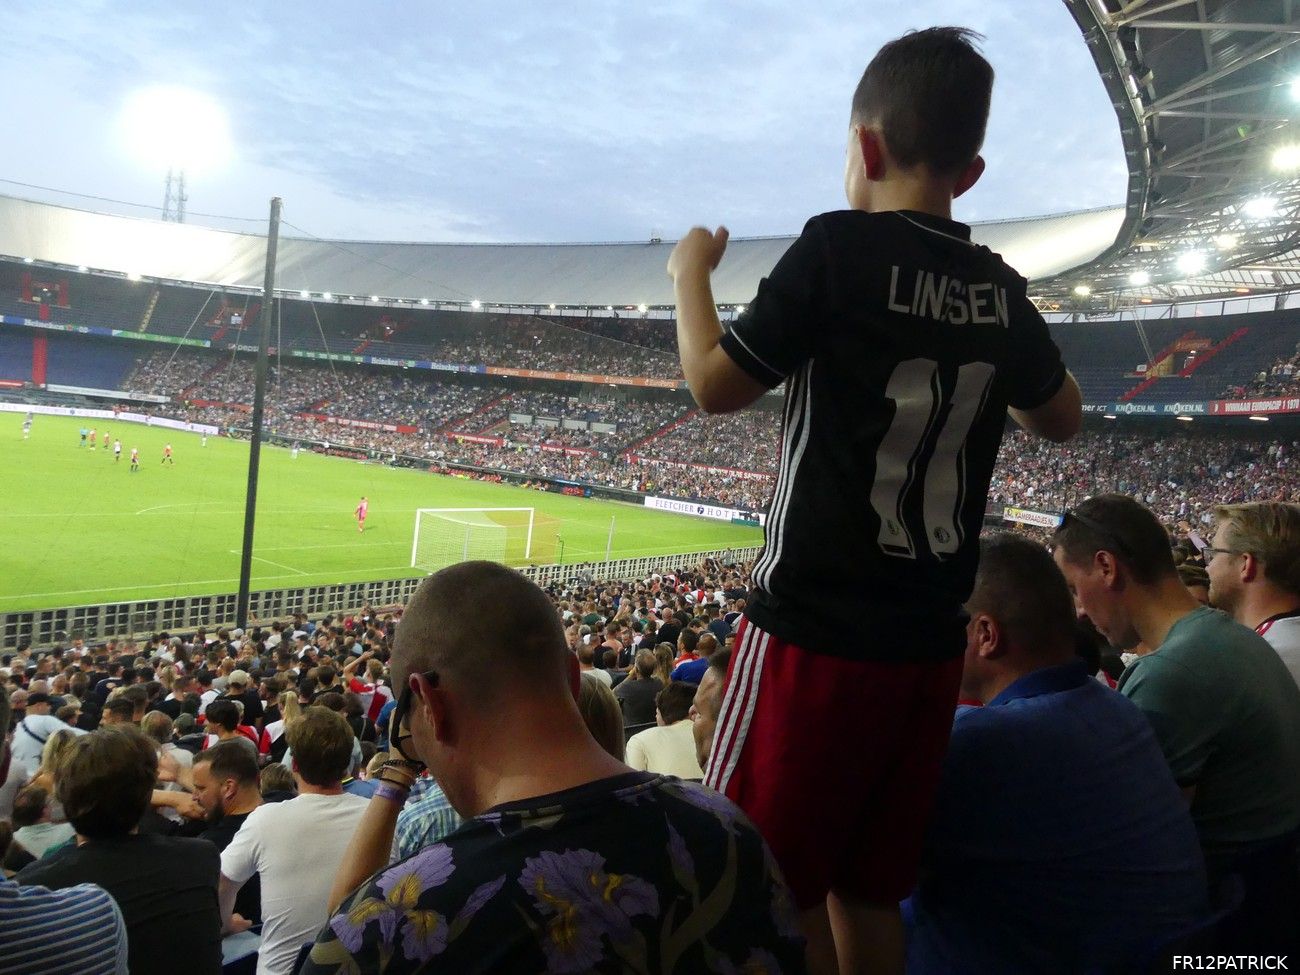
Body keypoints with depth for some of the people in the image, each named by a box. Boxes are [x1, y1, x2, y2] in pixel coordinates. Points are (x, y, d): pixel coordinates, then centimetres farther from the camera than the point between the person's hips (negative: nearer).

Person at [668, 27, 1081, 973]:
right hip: (929, 642, 7)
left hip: (817, 629, -6)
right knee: (869, 889, 18)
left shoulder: (841, 247, -10)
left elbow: (716, 385, -7)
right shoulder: (998, 287, 8)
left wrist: (691, 273, 9)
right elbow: (1062, 419, 22)